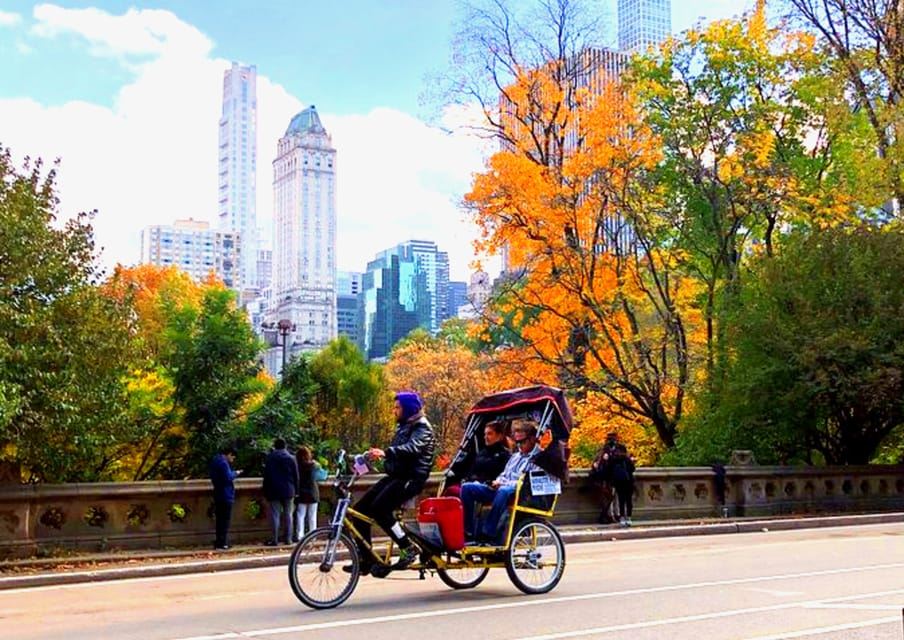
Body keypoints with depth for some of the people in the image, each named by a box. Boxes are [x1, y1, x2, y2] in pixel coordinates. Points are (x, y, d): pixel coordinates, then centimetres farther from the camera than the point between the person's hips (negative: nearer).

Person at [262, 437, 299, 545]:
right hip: (288, 491, 1)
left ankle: (275, 539, -2)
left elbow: (266, 476, -2)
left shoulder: (270, 458, -2)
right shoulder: (291, 458, 1)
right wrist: (296, 490, 11)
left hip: (274, 491, -1)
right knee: (288, 514, 7)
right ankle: (288, 539, 6)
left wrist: (265, 492, 3)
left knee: (275, 515, 0)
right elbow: (296, 476, 4)